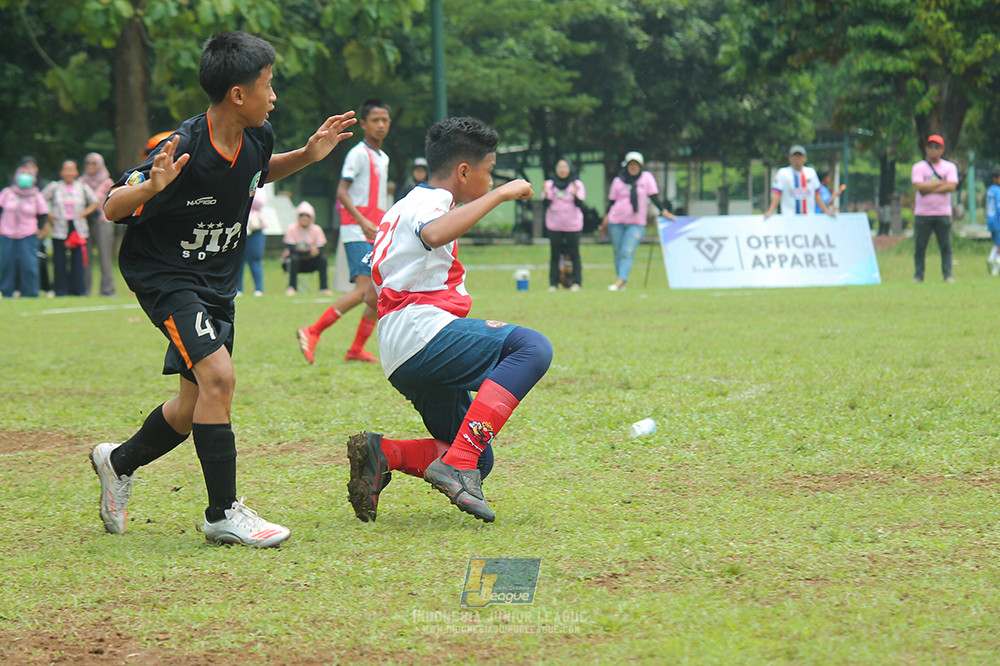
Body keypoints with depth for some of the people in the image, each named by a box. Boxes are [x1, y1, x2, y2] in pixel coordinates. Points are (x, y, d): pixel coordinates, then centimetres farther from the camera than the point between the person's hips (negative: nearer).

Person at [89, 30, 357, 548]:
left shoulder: (256, 137, -5)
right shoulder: (183, 149, -26)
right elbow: (113, 209, -22)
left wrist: (307, 156, 4)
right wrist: (152, 185, -42)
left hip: (218, 281, 8)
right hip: (163, 273, -8)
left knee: (196, 404, 12)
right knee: (218, 375, -24)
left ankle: (119, 462, 38)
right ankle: (223, 514, -16)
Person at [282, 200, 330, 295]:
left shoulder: (317, 230, -2)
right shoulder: (292, 229, -10)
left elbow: (320, 249, -11)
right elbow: (292, 249, -22)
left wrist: (316, 250, -37)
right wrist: (309, 252, -34)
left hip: (310, 262, 2)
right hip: (294, 262, -2)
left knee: (323, 257, -23)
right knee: (294, 257, -34)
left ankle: (323, 288, -20)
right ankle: (291, 287, -28)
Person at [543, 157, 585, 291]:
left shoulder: (577, 184, 3)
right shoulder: (550, 184, 8)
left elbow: (579, 203, -8)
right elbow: (547, 204, 0)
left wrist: (575, 194, -27)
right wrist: (546, 193, -17)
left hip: (573, 225, -2)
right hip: (554, 226, 2)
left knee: (574, 254, -2)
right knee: (554, 255, 1)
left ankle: (576, 282, 4)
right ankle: (553, 283, 5)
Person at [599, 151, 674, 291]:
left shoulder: (646, 177, 4)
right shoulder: (618, 181, 7)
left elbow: (653, 196, 5)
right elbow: (612, 200, 10)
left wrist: (664, 211, -1)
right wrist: (606, 217, 3)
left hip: (637, 224, -2)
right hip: (616, 223, 2)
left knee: (628, 253, -16)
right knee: (619, 253, 3)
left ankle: (620, 281, -26)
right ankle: (623, 282, 13)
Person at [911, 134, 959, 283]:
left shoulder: (950, 167, 7)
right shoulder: (918, 167, 5)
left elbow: (952, 186, -9)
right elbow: (919, 186, -12)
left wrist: (930, 189, -11)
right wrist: (940, 183, -9)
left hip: (943, 213, 0)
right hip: (922, 214, 0)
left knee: (946, 246, -2)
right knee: (919, 247, -1)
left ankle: (948, 275, 2)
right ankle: (918, 275, 5)